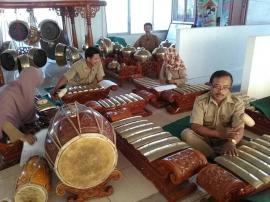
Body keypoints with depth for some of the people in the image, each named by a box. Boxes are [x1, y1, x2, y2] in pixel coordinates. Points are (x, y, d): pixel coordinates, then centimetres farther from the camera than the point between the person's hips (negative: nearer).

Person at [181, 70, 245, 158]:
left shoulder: (237, 103, -13)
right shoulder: (200, 100, -15)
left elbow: (239, 129, -23)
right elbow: (195, 127, -22)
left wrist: (232, 142, -46)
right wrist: (219, 133, -34)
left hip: (225, 140, 0)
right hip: (205, 138, 0)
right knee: (186, 133, -27)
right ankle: (214, 157, -16)